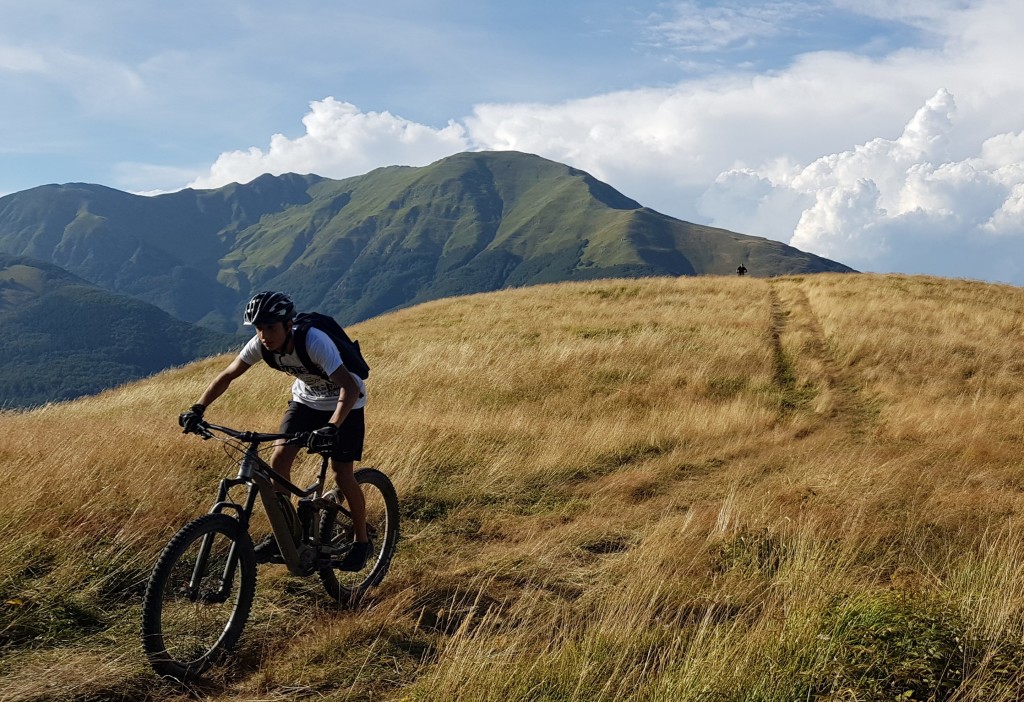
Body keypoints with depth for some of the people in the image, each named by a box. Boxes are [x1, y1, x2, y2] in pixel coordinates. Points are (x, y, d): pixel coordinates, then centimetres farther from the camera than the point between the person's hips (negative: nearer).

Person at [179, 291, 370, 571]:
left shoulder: (315, 343, -37)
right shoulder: (261, 344, -20)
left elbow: (350, 387, -45)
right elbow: (227, 375, -8)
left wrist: (331, 427, -58)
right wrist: (197, 408, -20)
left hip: (344, 403, -5)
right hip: (305, 399, 5)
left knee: (342, 476, -11)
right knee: (279, 459, -10)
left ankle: (361, 541, 11)